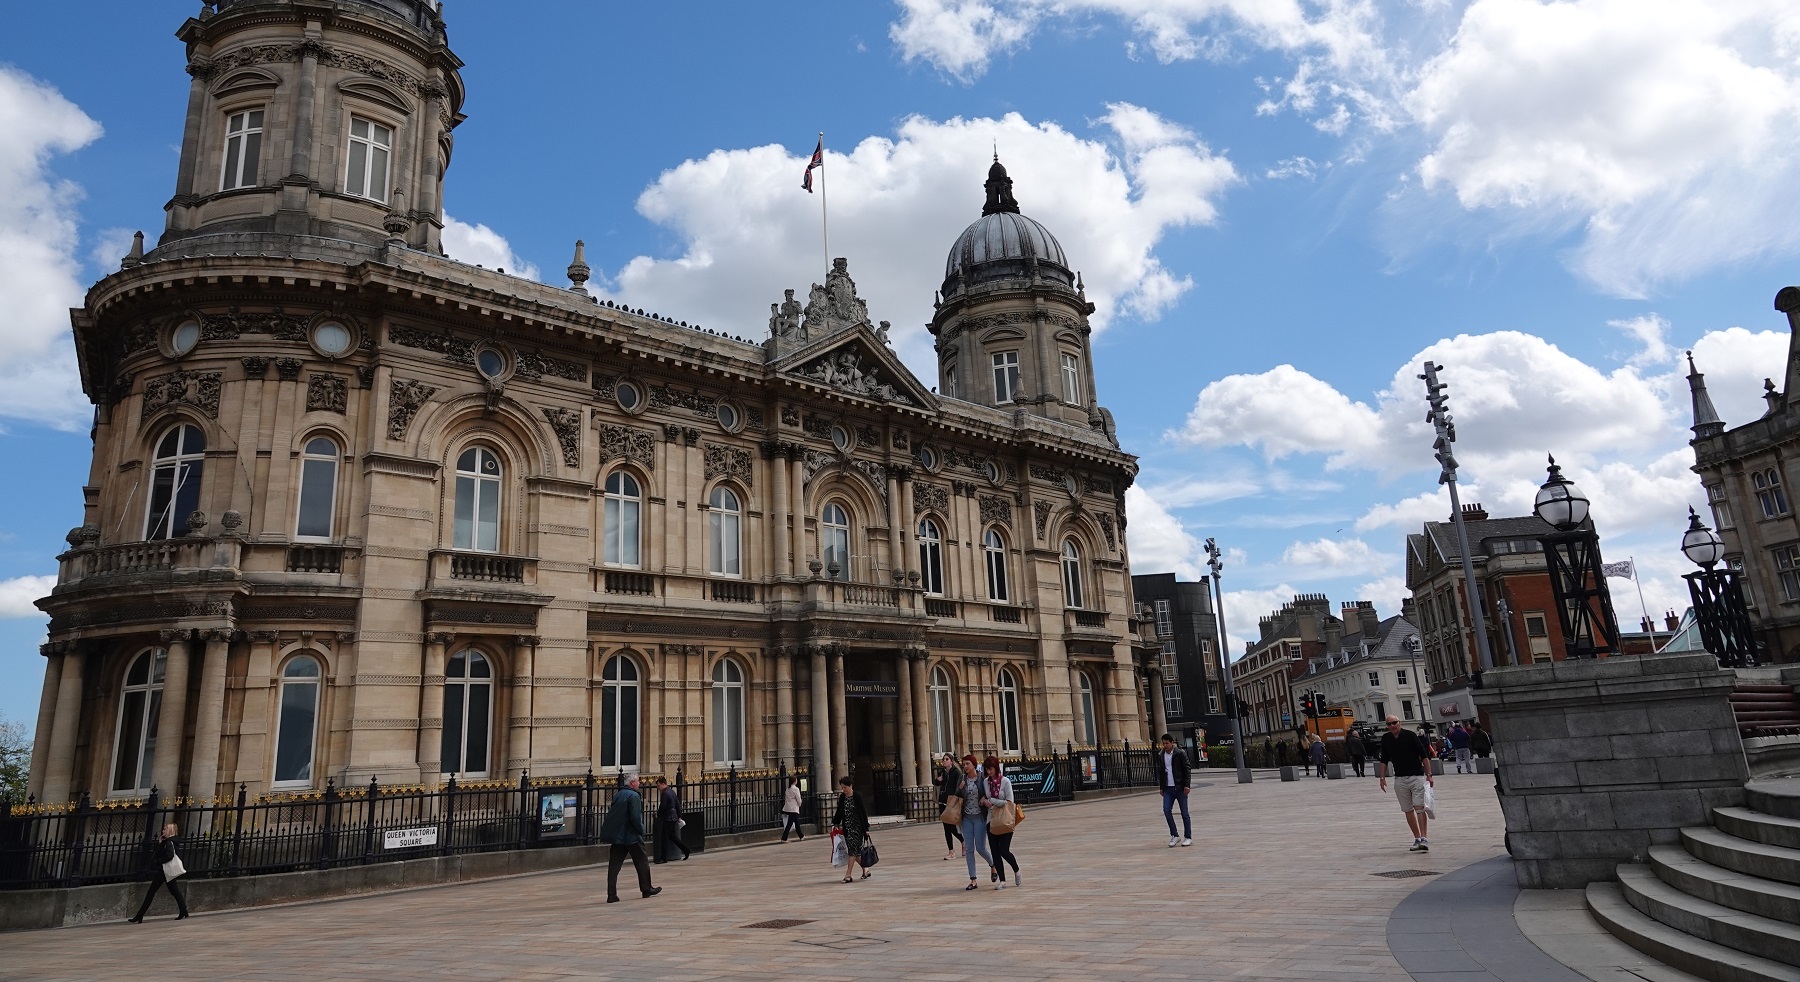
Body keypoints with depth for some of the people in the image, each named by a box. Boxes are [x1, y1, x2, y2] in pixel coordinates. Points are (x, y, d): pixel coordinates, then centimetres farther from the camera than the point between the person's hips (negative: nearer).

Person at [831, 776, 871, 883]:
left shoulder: (857, 797, -10)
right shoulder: (842, 797, 6)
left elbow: (863, 813, -8)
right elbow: (839, 812, 14)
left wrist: (866, 828, -10)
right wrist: (835, 823, 3)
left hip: (857, 827, -5)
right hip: (847, 828, 5)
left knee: (853, 849, -10)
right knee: (855, 850, 6)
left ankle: (848, 874, -9)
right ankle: (865, 870, 21)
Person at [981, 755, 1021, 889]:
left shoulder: (1005, 781, -9)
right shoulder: (985, 782, 4)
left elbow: (1009, 802, -13)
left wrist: (991, 801, -14)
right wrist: (984, 801, -7)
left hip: (1005, 820, -4)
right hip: (991, 820, 4)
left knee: (1004, 851, -7)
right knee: (995, 851, 1)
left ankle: (1017, 872, 20)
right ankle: (1002, 880, 11)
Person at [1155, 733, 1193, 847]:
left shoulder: (1180, 753, -5)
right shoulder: (1160, 756, 8)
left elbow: (1187, 769, -6)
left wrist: (1187, 785, -12)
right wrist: (1161, 787, 12)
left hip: (1180, 788, -4)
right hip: (1168, 789, 4)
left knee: (1184, 813, 1)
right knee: (1166, 810, -10)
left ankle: (1188, 837, 12)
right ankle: (1174, 836, 1)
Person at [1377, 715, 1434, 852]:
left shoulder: (1410, 735, -9)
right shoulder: (1386, 739, 4)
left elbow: (1424, 756, -6)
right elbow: (1384, 760, 14)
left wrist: (1429, 775, -11)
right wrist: (1382, 777, 8)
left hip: (1417, 776, -4)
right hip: (1400, 779, 4)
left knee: (1419, 807, -12)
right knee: (1408, 810, 6)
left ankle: (1424, 838, -15)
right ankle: (1417, 839, 13)